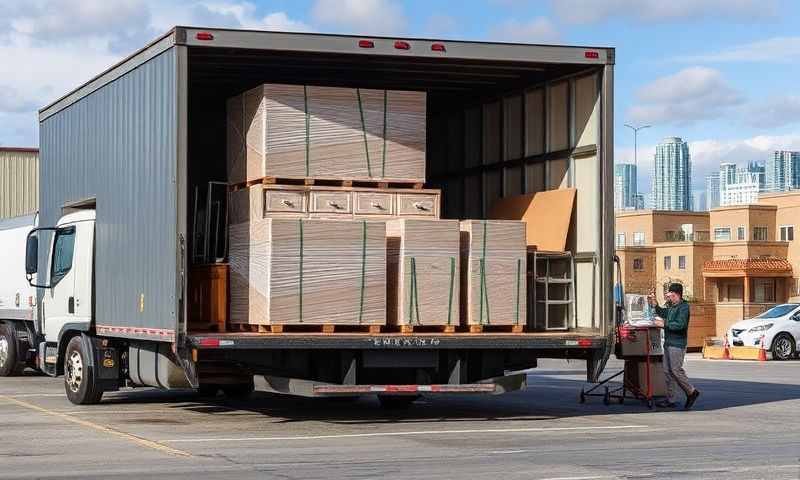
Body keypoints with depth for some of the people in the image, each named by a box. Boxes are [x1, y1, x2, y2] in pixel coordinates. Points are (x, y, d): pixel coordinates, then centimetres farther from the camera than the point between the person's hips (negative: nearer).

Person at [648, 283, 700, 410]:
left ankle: (692, 392, 5)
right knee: (667, 371, 8)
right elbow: (663, 313, 35)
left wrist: (665, 324, -15)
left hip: (677, 344, -10)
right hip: (669, 343, 10)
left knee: (676, 370, -10)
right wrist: (655, 305, 20)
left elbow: (680, 324, -23)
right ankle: (670, 400, 11)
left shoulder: (683, 307, -12)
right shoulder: (671, 307, 16)